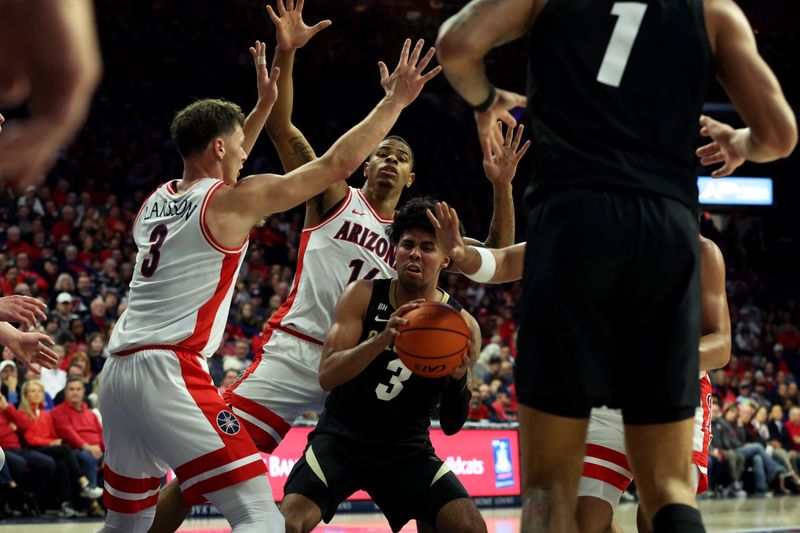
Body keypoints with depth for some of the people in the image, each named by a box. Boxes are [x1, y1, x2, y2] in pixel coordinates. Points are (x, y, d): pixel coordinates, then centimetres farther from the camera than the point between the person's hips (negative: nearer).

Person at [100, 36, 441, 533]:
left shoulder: (158, 199, 18)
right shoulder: (234, 200, -3)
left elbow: (220, 171, 42)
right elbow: (338, 162, -2)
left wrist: (264, 106, 45)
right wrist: (395, 100, 7)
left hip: (118, 373, 9)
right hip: (170, 373, -9)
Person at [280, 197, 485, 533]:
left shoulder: (461, 325, -7)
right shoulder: (363, 295, -8)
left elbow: (451, 426, -4)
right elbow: (327, 376, -19)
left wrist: (459, 378, -25)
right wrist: (382, 339, -35)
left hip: (407, 450, 1)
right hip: (341, 438, -1)